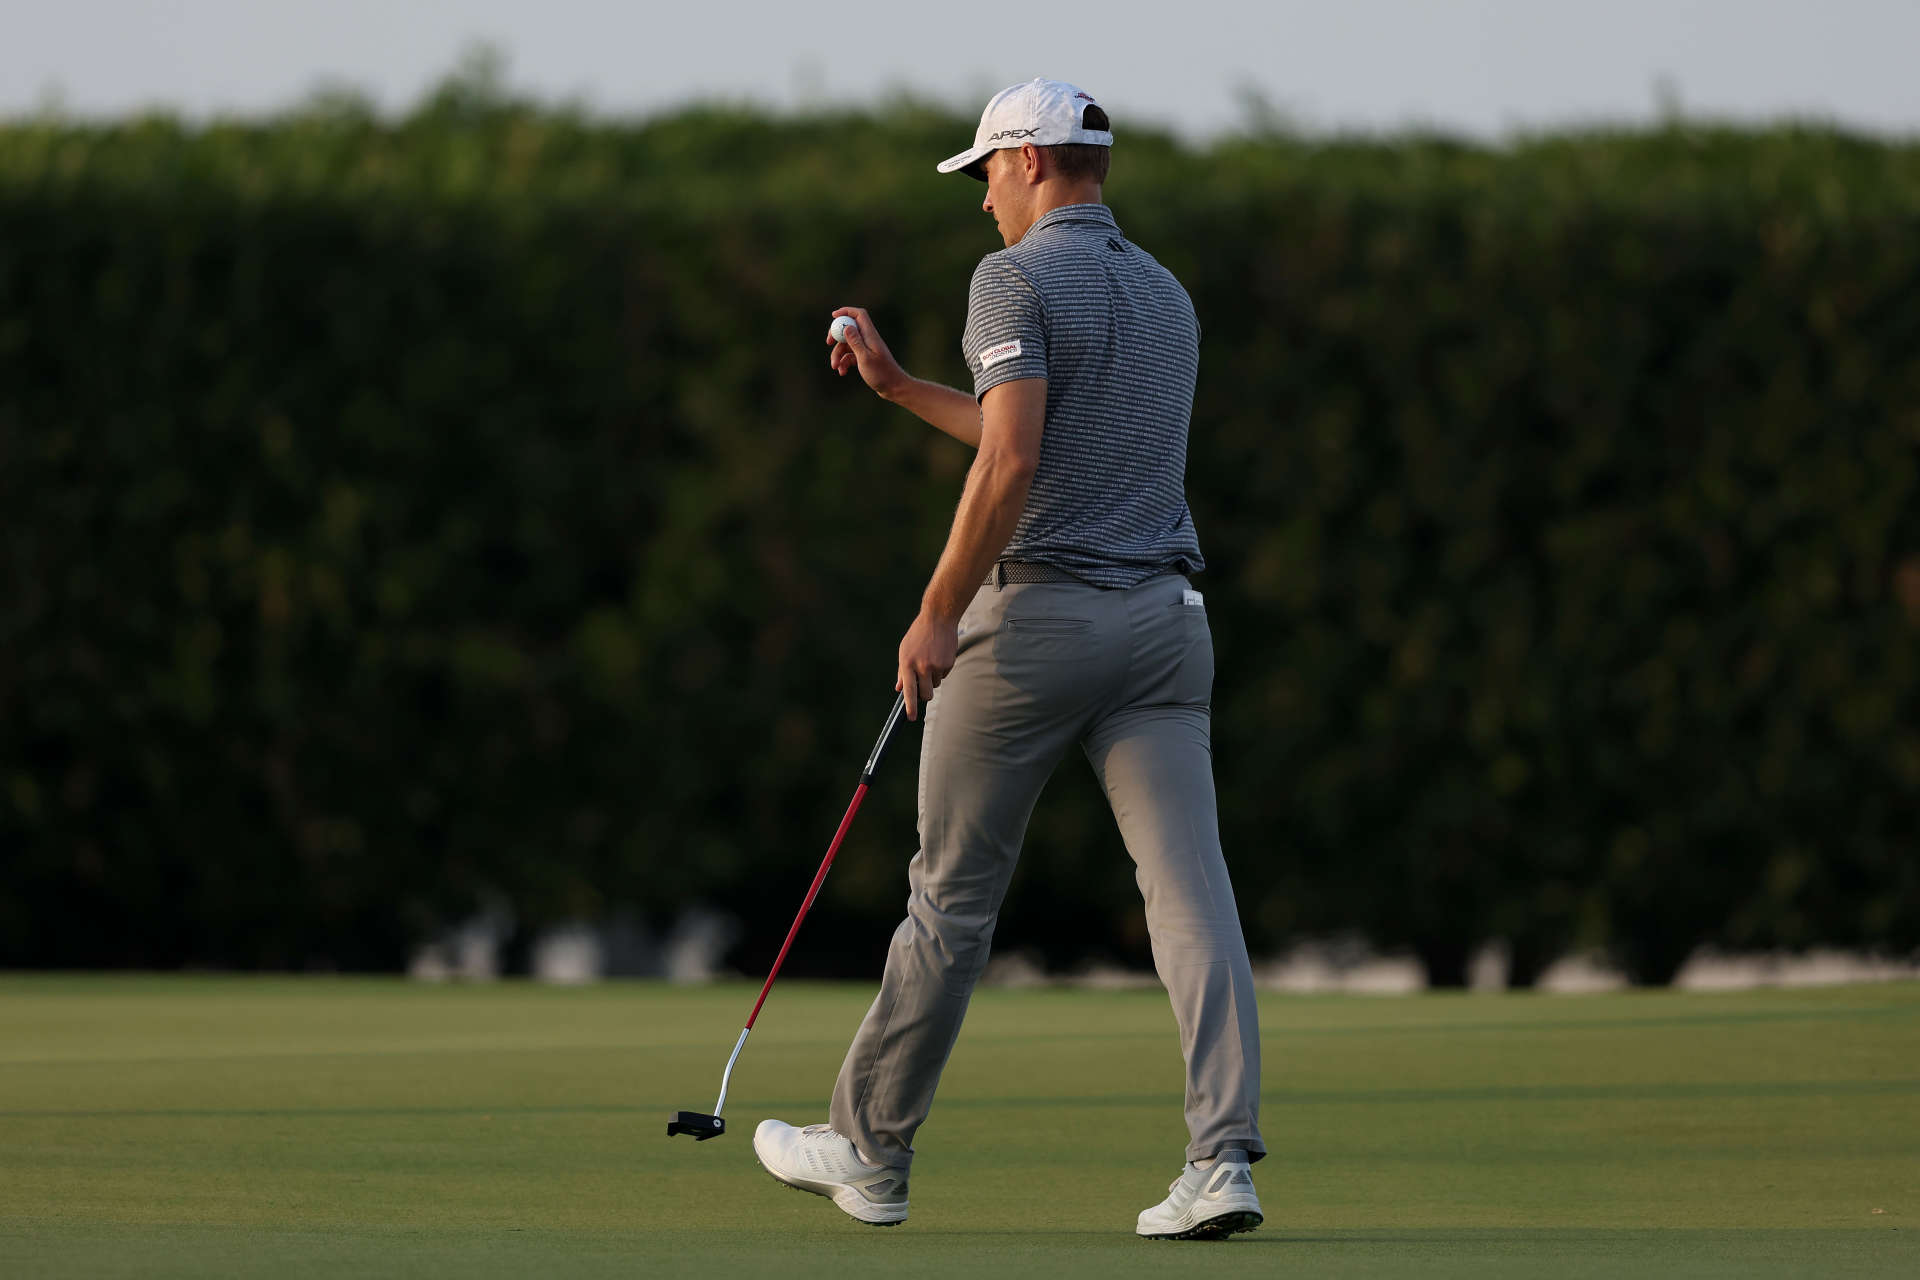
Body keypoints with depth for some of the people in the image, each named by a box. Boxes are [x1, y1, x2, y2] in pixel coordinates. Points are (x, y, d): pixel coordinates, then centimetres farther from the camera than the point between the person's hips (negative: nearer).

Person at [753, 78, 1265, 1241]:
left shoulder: (1017, 281, -7)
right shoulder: (1166, 296, 19)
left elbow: (1012, 461, -20)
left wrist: (939, 612, -14)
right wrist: (897, 386, 34)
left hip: (1035, 615, -6)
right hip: (1163, 619, 6)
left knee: (955, 893, 7)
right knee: (1190, 886, -7)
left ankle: (872, 1149, 20)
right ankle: (1224, 1158, -22)